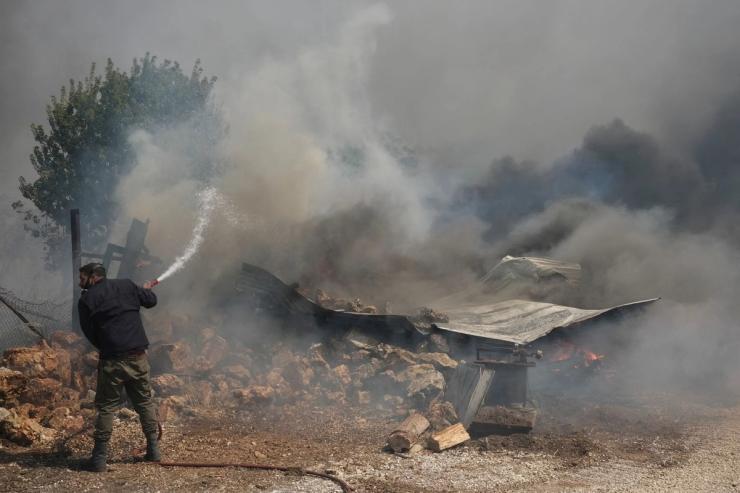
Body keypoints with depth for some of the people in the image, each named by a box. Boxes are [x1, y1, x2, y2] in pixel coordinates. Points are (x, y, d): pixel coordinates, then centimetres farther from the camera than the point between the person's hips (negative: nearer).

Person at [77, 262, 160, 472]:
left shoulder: (86, 300, -2)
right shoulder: (127, 285, 6)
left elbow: (90, 333, 0)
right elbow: (151, 300, 15)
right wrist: (147, 289, 37)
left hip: (111, 360, -3)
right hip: (138, 356, 3)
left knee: (106, 407, 5)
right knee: (145, 401, 16)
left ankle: (100, 457, 3)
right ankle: (153, 448, 20)